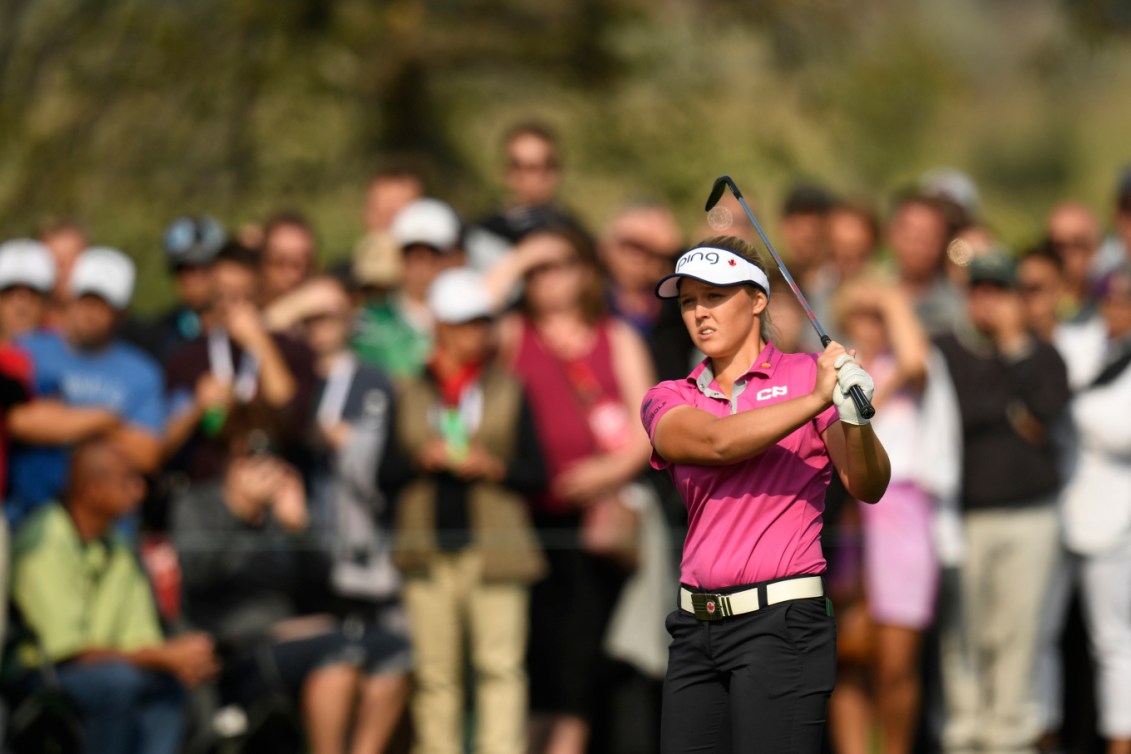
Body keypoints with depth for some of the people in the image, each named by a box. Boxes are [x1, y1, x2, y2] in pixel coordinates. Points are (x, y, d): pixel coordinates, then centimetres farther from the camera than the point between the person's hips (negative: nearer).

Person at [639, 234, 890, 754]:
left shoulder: (809, 374, 2)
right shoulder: (668, 401, 11)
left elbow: (868, 487, -8)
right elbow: (715, 442, -12)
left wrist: (856, 419, -29)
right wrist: (814, 401, -24)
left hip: (780, 620, -4)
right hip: (696, 631, 4)